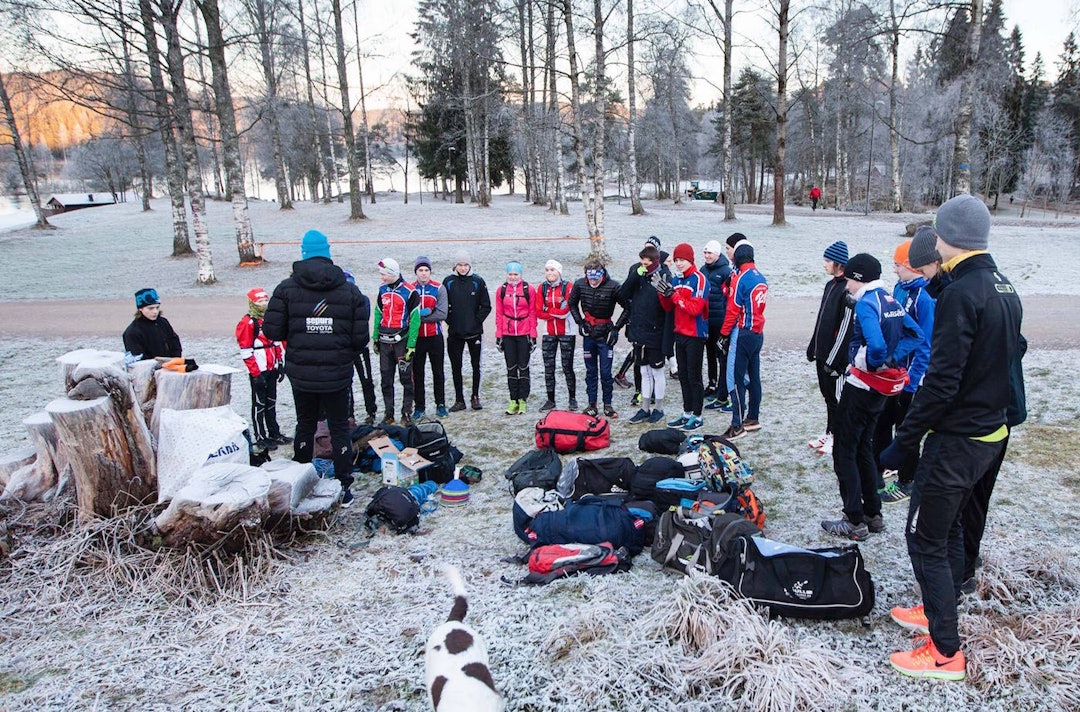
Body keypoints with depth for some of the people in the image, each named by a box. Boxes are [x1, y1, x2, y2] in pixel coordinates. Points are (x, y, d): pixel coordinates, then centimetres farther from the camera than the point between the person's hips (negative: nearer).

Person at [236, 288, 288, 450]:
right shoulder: (247, 323, -12)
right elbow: (246, 351, -15)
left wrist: (280, 365, 14)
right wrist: (256, 374, -17)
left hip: (271, 370, 8)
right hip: (258, 372, -7)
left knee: (271, 402, 16)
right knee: (259, 405, 1)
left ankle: (274, 433, 27)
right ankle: (261, 438, 9)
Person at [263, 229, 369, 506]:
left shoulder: (287, 287, -6)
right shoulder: (349, 290, -5)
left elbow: (272, 331, -8)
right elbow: (360, 338, -7)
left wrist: (296, 334, 12)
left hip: (301, 374, 1)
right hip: (338, 375, -1)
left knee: (305, 426, 18)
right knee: (339, 429, 11)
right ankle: (344, 487, 14)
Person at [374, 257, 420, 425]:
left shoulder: (409, 292, -11)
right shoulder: (383, 290, 9)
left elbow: (415, 320, -11)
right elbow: (378, 314, 16)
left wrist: (411, 345, -13)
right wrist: (375, 338, 13)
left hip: (402, 341, -6)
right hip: (385, 342, 6)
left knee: (406, 378, 2)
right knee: (385, 379, 9)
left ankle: (407, 413, 10)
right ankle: (388, 413, 18)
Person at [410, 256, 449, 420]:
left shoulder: (439, 289, -2)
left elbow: (442, 314, -12)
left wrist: (419, 316, -15)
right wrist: (425, 312, -19)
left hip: (435, 337, 0)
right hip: (416, 337, 1)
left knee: (438, 372, 8)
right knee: (417, 374, 7)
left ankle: (441, 404, 18)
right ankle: (419, 406, 17)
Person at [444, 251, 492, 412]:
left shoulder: (478, 281, -1)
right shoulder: (448, 282, 2)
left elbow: (486, 306, 1)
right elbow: (443, 306, 6)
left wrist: (477, 321, -6)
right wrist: (450, 321, -3)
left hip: (474, 331, -1)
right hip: (455, 332, 1)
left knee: (476, 365, 7)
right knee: (456, 367, 4)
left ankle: (475, 397, 19)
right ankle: (459, 400, 13)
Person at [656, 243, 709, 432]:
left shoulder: (699, 279, -12)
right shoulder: (675, 279, 10)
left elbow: (695, 308, -21)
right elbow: (669, 308, 12)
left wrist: (674, 295, -20)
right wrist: (664, 295, -7)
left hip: (695, 335, -7)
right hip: (680, 334, 7)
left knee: (694, 376, -1)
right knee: (683, 375, 12)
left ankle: (697, 416, 8)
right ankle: (687, 413, 21)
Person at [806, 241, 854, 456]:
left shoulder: (847, 289, -18)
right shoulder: (831, 285, 12)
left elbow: (845, 327, -20)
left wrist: (833, 359, -20)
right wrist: (813, 347, 19)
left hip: (836, 356, -9)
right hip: (822, 353, 9)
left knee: (836, 396, 2)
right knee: (827, 394, 17)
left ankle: (835, 437, 12)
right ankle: (829, 434, 27)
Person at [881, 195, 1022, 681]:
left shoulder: (961, 294, -22)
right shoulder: (1007, 289, 8)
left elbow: (941, 383, -26)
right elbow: (1005, 361, 15)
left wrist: (902, 442, -20)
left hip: (956, 439, -9)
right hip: (992, 433, 9)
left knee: (925, 538, 1)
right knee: (949, 526, 23)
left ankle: (945, 652, 11)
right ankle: (940, 610, 39)